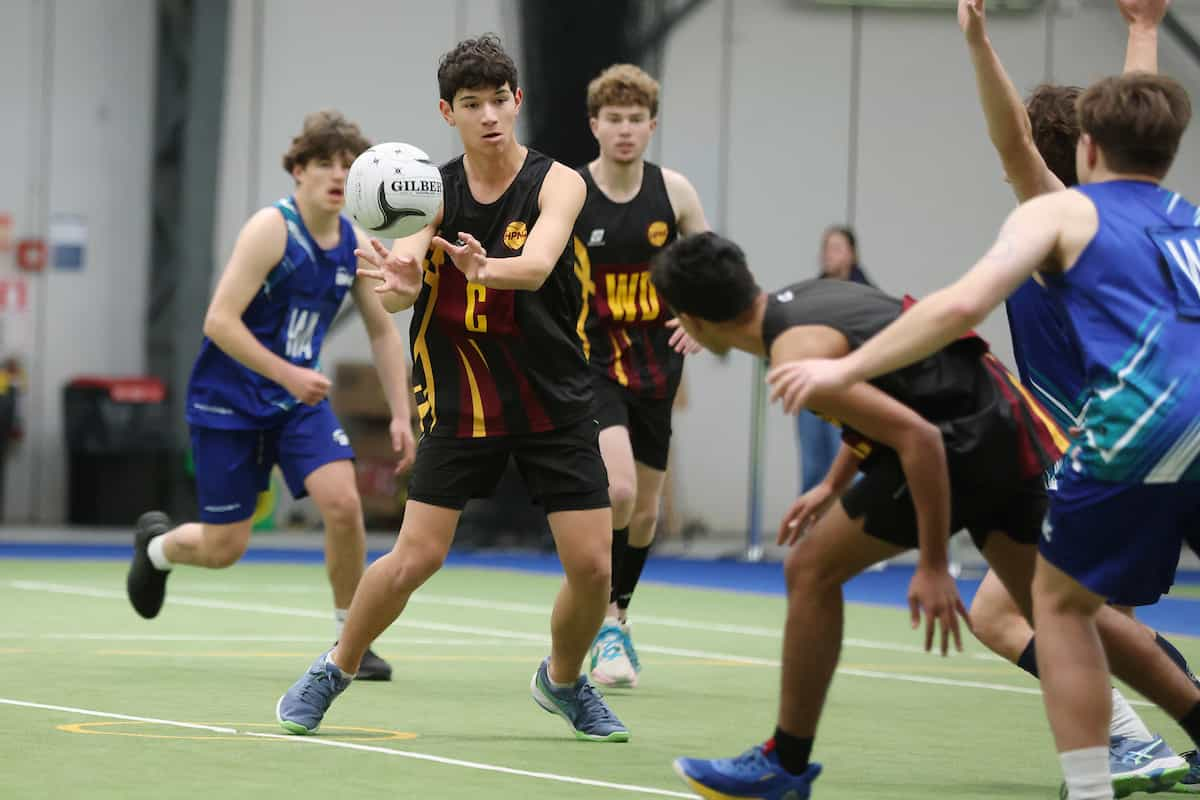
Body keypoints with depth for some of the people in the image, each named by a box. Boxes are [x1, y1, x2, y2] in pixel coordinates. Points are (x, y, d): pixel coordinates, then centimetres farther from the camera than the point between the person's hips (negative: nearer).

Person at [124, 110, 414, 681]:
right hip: (229, 400, -5)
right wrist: (287, 375, -29)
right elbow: (220, 320, -23)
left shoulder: (355, 244, 0)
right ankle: (156, 544, 36)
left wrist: (401, 415, 3)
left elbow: (383, 332, 11)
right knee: (225, 548, -1)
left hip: (300, 399, 5)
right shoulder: (271, 229, -18)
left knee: (343, 503, -19)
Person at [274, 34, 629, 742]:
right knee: (415, 559, -9)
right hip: (461, 405, 0)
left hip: (556, 404, 0)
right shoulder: (435, 193, -3)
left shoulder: (558, 184, -9)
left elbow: (537, 265, -29)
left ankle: (564, 682, 24)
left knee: (593, 566, -5)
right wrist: (399, 281, -45)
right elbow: (401, 269, -20)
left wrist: (487, 268, -52)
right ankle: (336, 670, 15)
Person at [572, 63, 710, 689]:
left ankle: (616, 616, 35)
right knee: (617, 490, -23)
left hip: (656, 364, 4)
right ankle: (605, 621, -4)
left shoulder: (674, 192, -1)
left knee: (645, 508, 12)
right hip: (591, 363, -4)